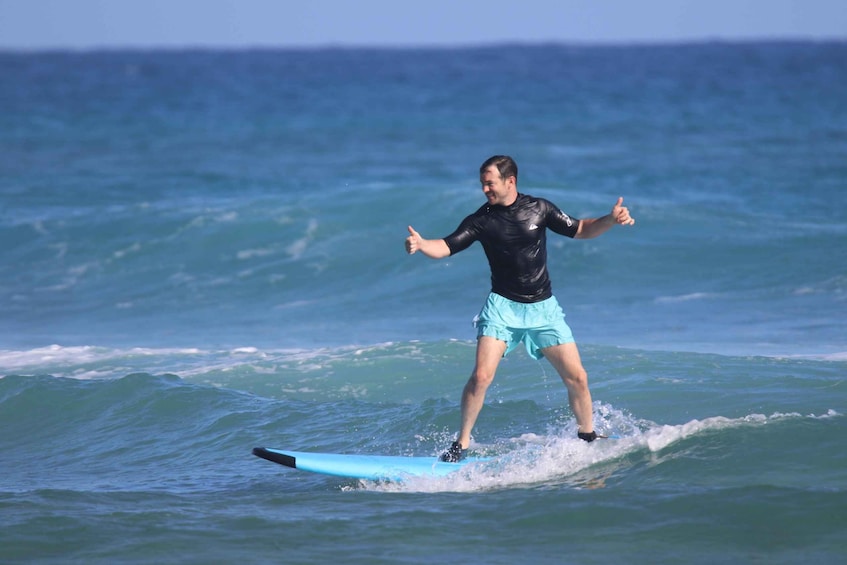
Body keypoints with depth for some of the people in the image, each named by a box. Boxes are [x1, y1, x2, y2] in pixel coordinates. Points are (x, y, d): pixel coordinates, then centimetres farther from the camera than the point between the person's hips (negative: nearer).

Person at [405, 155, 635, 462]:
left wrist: (611, 220, -8)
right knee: (481, 376, -18)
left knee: (576, 377, -1)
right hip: (503, 307, -1)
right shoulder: (481, 220, -3)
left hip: (543, 307, 1)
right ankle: (461, 443, -5)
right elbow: (446, 247, -10)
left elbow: (580, 230, 9)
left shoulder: (539, 208, 0)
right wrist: (421, 244, -32)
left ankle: (587, 436, 21)